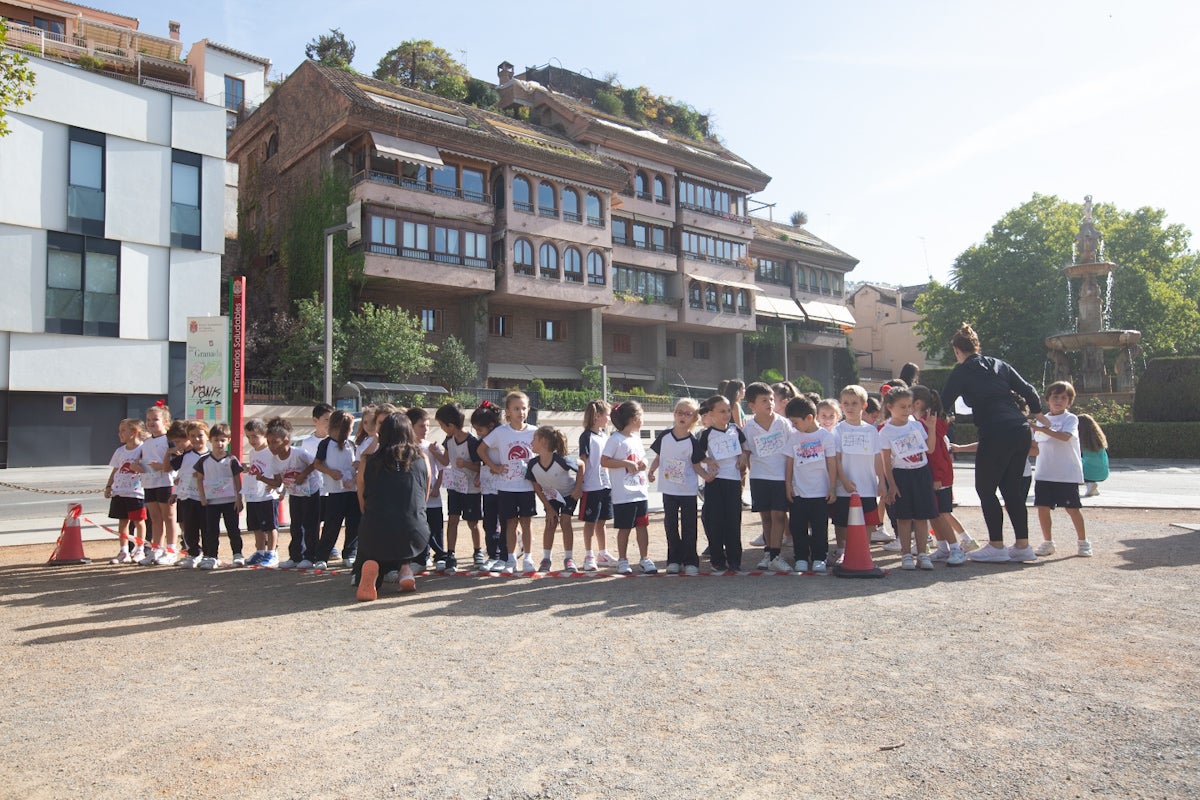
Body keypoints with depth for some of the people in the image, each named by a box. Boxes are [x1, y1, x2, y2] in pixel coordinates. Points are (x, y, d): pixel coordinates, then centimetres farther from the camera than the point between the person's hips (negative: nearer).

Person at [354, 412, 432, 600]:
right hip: (414, 536, 1)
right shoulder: (422, 459, 8)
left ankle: (372, 569, -7)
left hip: (375, 536, -1)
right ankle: (405, 567, 6)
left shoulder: (369, 462, 7)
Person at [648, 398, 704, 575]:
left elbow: (696, 465, -1)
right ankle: (674, 560, 20)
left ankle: (690, 562, 12)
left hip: (688, 490, -2)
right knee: (671, 525, 9)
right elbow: (658, 457, 9)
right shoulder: (664, 436, -2)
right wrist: (651, 471, -6)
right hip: (668, 488, 2)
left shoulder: (693, 442, -7)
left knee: (689, 526, 3)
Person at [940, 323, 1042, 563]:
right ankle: (1022, 544, 19)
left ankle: (996, 546, 5)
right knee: (1012, 488, 16)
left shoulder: (962, 371, 1)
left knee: (985, 489, 5)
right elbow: (1028, 391, 14)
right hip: (1021, 430, 7)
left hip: (995, 433, -7)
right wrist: (1039, 416, 25)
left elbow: (944, 403, 1)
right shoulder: (999, 365, 17)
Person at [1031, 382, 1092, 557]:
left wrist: (1042, 429, -31)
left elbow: (1065, 436, -24)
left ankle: (1083, 542, 17)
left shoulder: (1070, 418, -3)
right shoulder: (1042, 419, 13)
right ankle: (1047, 542, 15)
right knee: (1042, 507, 2)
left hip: (1067, 473, -5)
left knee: (1072, 508, 0)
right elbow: (1036, 446, 20)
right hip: (1044, 473, 5)